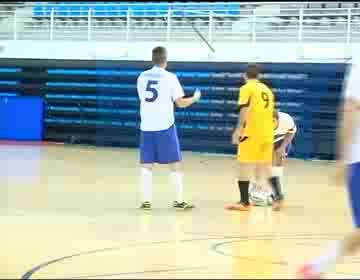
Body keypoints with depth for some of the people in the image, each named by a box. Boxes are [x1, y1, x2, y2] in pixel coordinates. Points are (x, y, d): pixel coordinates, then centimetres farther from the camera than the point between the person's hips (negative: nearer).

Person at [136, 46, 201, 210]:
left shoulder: (142, 77, 8)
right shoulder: (170, 77, -6)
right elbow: (181, 103, -5)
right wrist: (195, 98, 13)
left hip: (146, 126, 4)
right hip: (165, 126, -4)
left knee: (146, 164, 8)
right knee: (175, 164, 5)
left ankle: (146, 201, 3)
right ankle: (179, 201, 5)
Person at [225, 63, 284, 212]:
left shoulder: (246, 88, -4)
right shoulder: (267, 89, 16)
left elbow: (244, 111, -15)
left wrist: (238, 130, -16)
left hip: (251, 133, -6)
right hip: (267, 133, 6)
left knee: (244, 166, 1)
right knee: (265, 167, 16)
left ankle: (244, 202, 1)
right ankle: (278, 197, 7)